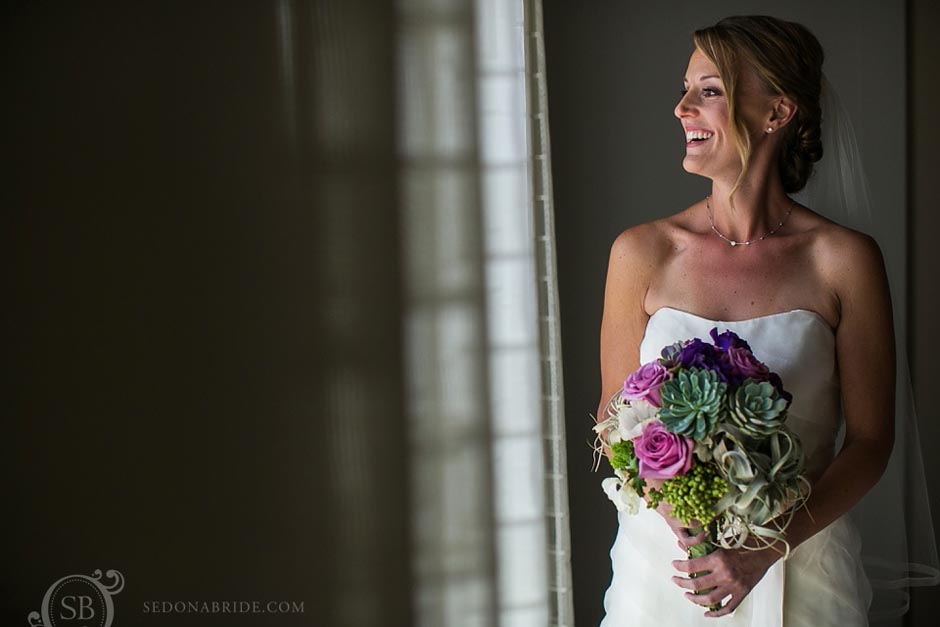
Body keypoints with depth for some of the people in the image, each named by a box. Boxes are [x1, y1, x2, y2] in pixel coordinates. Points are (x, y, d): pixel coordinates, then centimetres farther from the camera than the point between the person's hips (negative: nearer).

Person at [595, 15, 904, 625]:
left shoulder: (846, 259, -8)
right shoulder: (643, 253, -4)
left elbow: (871, 439, -5)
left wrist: (766, 548, -16)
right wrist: (675, 509, -17)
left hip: (799, 562, -1)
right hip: (663, 554, 1)